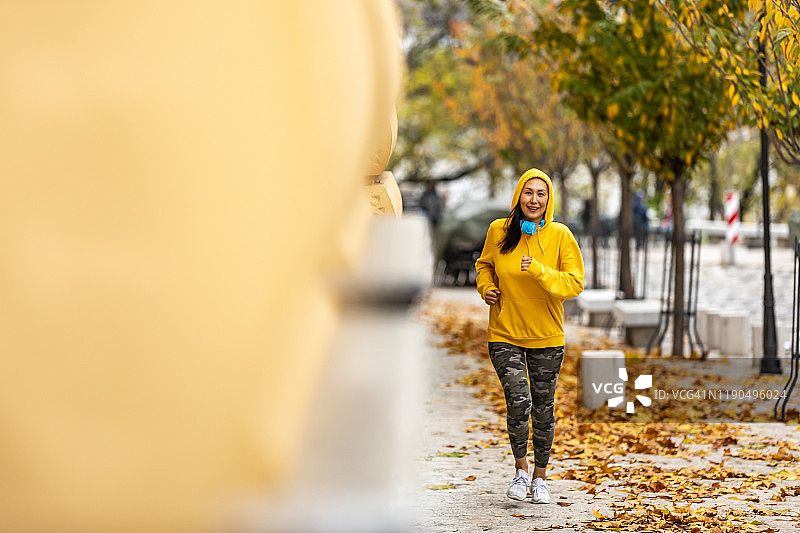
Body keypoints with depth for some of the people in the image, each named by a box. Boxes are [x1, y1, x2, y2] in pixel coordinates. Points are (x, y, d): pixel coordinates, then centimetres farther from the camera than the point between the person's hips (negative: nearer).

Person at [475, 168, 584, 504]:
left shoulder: (560, 235, -7)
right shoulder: (499, 231, -2)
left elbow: (575, 283, -10)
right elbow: (485, 265, 17)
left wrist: (539, 271, -23)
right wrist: (486, 288, -3)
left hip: (546, 337, 0)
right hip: (505, 334, 0)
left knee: (543, 410, 7)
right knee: (519, 402, -14)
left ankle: (540, 477, 27)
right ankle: (520, 468, 11)